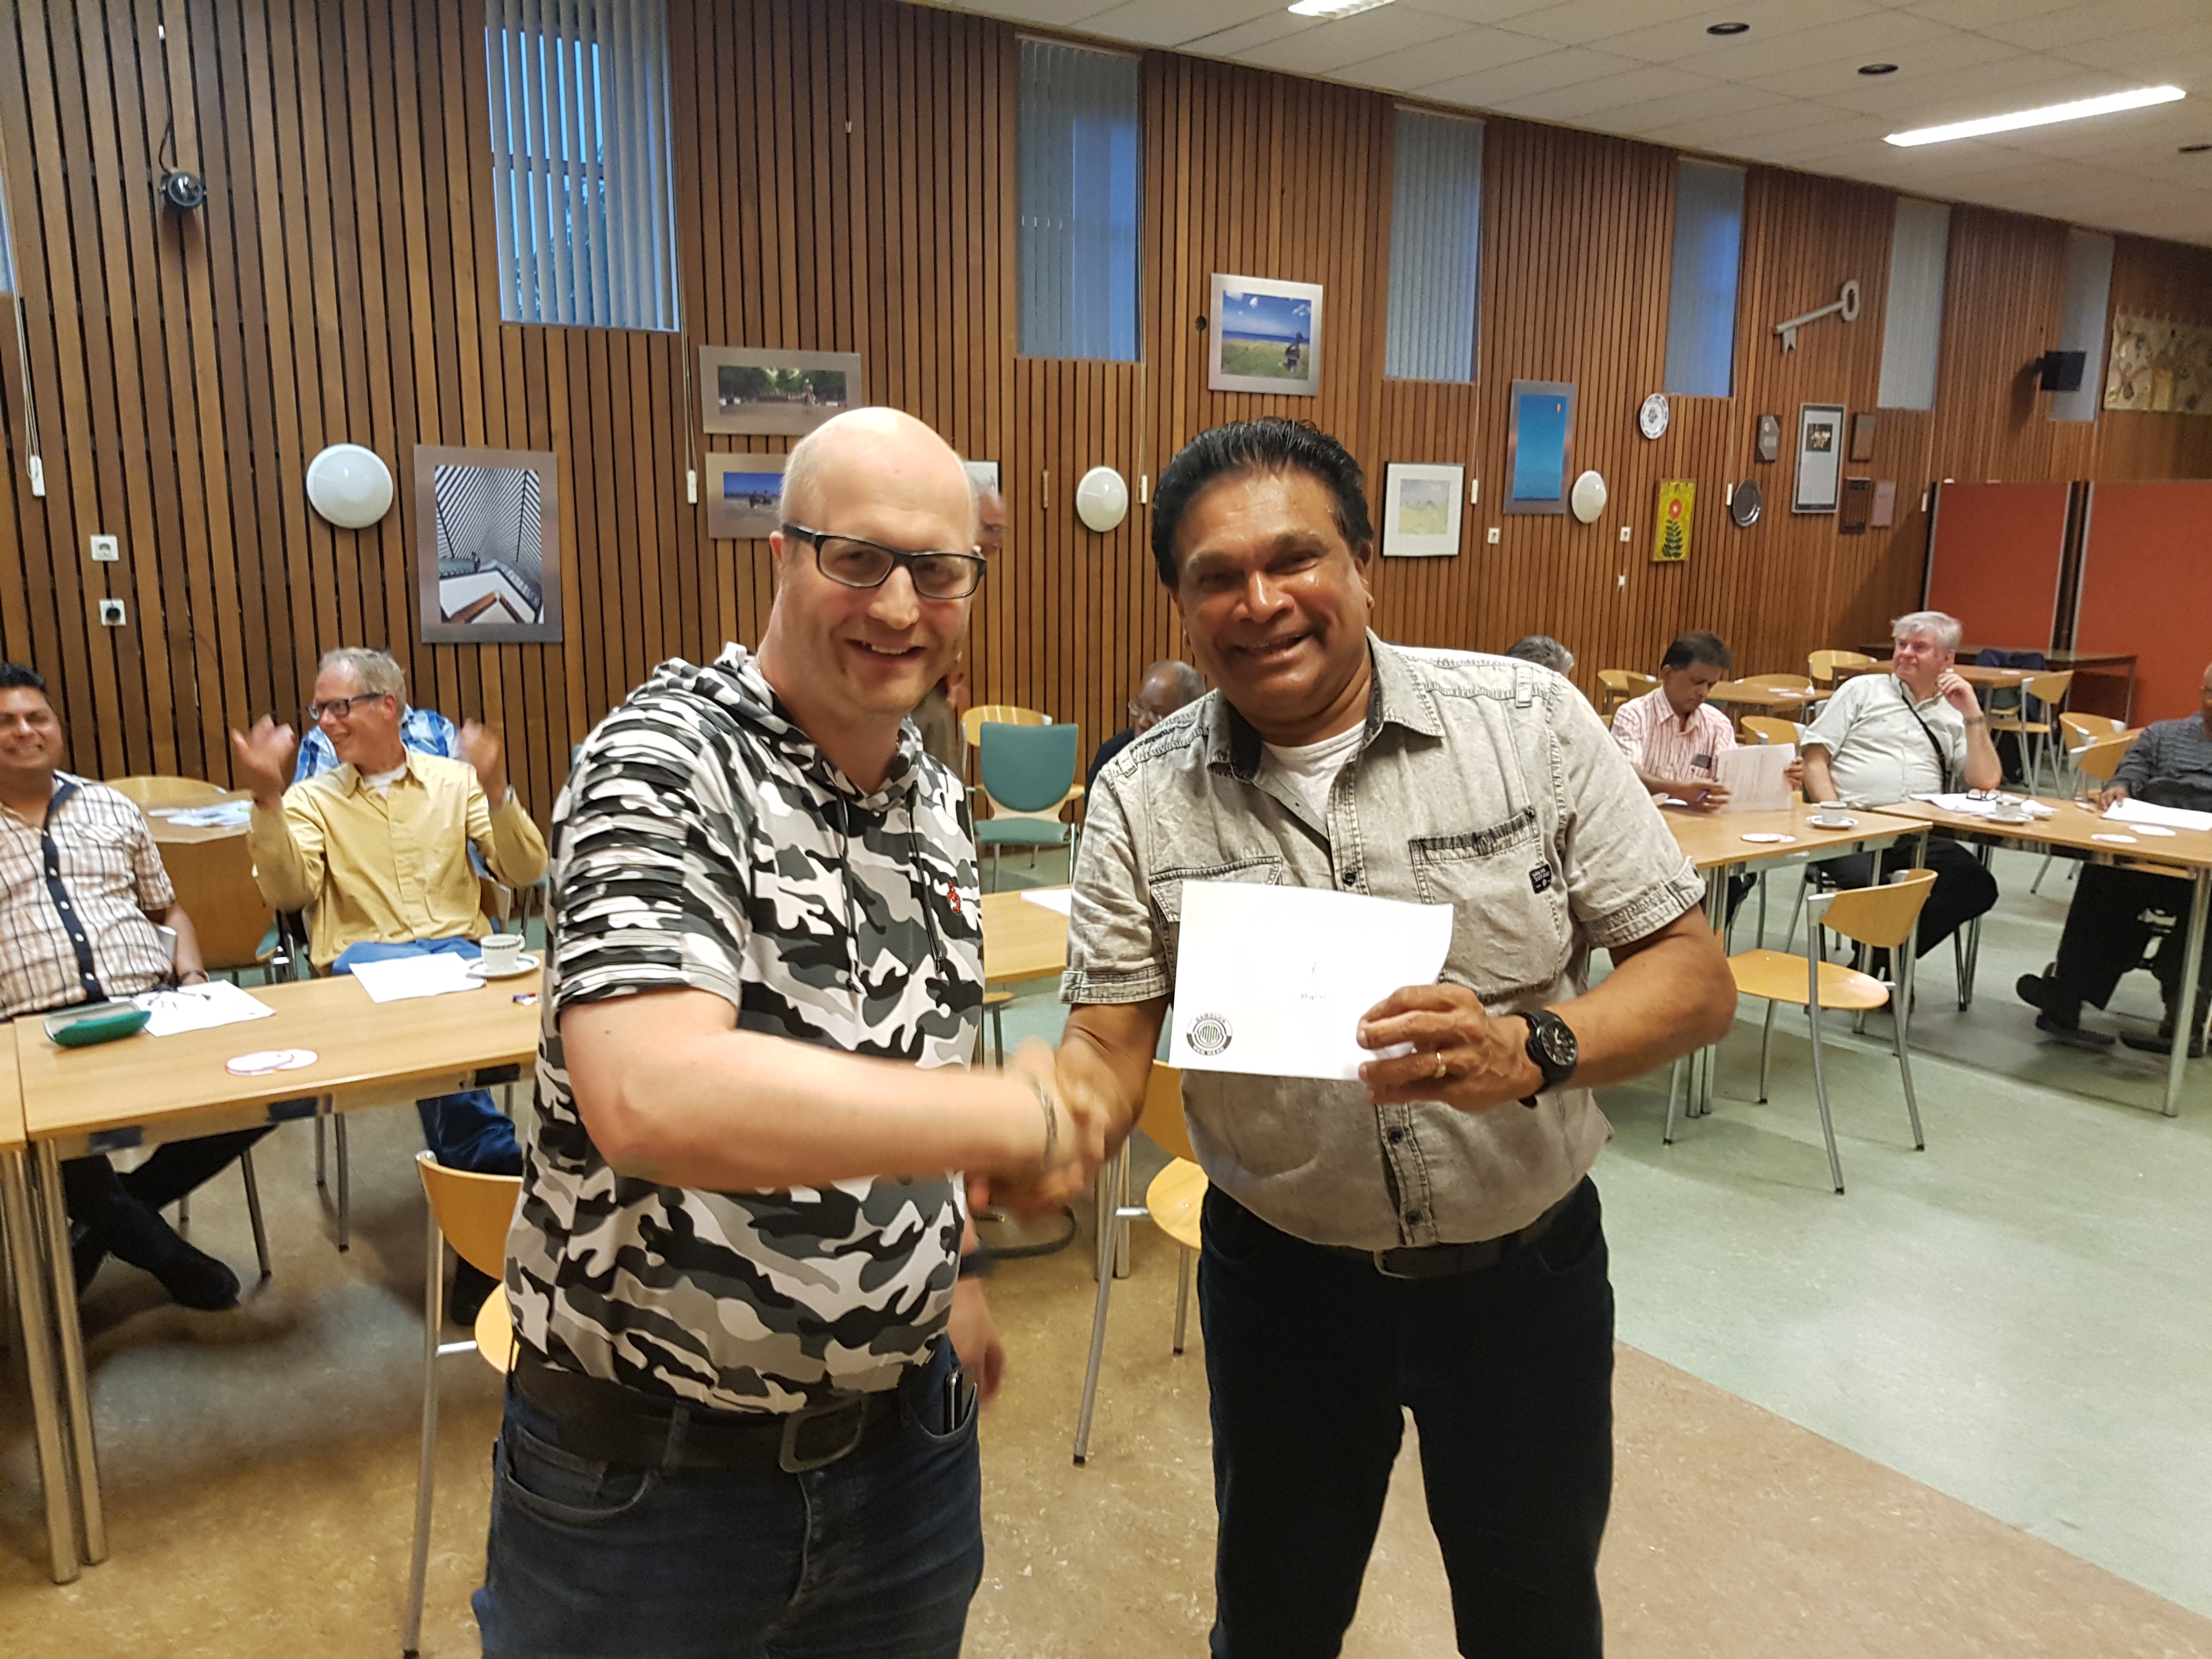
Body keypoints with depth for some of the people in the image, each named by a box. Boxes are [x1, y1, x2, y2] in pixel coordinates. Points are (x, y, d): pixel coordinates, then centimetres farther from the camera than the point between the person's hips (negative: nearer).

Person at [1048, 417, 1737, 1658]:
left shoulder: (1530, 724, -13)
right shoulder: (1145, 799, -10)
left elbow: (1696, 975, -11)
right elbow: (1108, 1052, -10)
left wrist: (1528, 1050, -31)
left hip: (1525, 1265, 0)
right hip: (1283, 1271, 1)